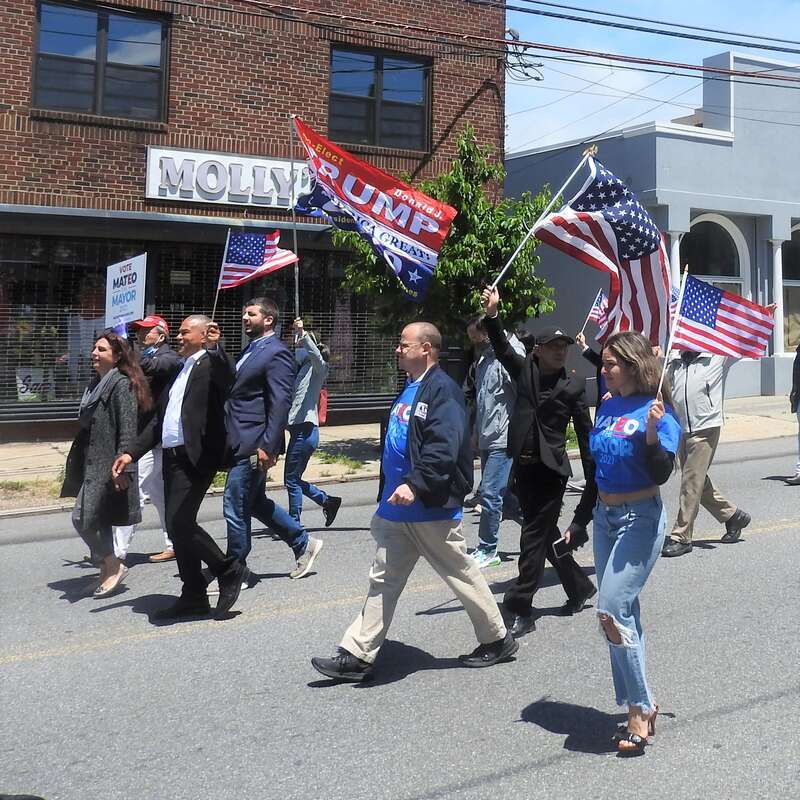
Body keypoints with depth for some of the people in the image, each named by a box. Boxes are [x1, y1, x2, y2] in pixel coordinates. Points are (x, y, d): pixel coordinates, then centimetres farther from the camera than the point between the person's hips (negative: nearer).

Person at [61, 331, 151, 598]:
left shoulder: (122, 385, -12)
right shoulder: (96, 384, 15)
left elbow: (128, 430, -18)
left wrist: (122, 466, -24)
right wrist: (74, 464, 22)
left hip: (108, 465, -9)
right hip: (91, 464, 9)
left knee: (83, 518, -10)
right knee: (98, 521, 12)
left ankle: (113, 566, 6)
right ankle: (108, 571, 21)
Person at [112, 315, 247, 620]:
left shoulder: (213, 364, -2)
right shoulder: (180, 370, 22)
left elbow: (227, 378, -28)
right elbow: (160, 420, 23)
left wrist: (214, 344, -30)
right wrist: (132, 453, 18)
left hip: (195, 457, -9)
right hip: (172, 457, 9)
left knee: (179, 523, -15)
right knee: (178, 527, 10)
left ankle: (228, 569, 4)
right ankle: (193, 596, 19)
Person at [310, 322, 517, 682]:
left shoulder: (443, 389, -15)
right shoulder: (409, 389, 14)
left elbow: (443, 447, -27)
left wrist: (415, 484, -35)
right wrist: (387, 495, 22)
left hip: (432, 508, -9)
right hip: (397, 508, 9)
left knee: (462, 575, 7)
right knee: (383, 581, 8)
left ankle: (497, 640, 26)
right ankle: (357, 656, 12)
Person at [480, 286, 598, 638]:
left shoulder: (572, 386, -2)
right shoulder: (524, 369, 6)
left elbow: (585, 432, 1)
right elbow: (502, 348, -7)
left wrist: (592, 474, 0)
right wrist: (492, 315, -22)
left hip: (550, 468, -5)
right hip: (524, 464, 5)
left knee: (535, 536, -4)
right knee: (546, 533, 17)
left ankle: (520, 609, 2)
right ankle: (579, 589, 37)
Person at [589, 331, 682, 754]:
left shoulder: (657, 412, -13)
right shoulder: (607, 407, 8)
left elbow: (661, 474, -18)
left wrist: (653, 432, -32)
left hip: (639, 519, -8)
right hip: (605, 516, 8)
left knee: (611, 609, -16)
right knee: (622, 612, 12)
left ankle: (641, 707, -2)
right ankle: (637, 708, 23)